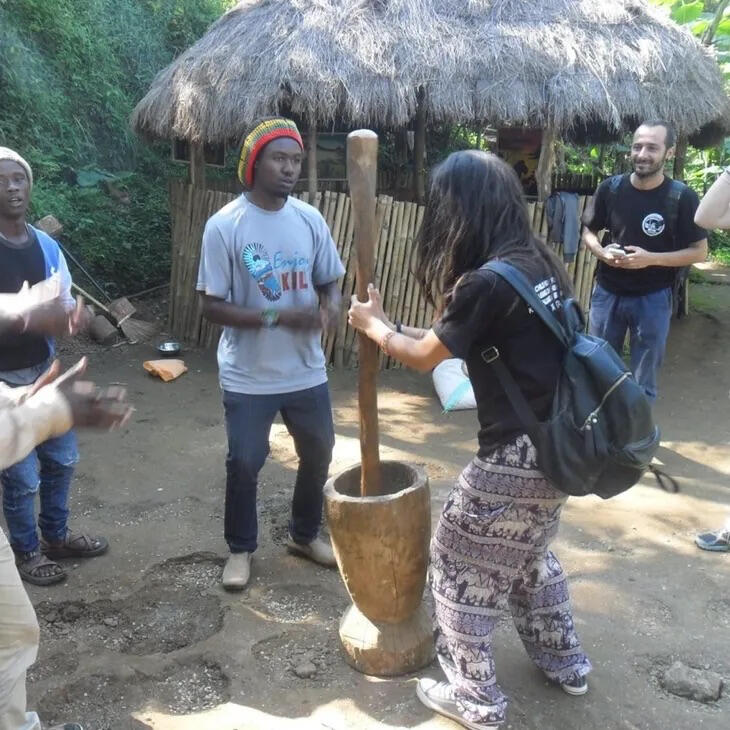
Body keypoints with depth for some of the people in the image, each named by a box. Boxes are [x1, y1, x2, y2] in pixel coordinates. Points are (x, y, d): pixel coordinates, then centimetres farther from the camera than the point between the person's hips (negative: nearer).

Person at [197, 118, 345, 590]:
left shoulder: (310, 220, -1)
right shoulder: (225, 225, -14)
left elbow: (330, 281, 8)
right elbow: (212, 306, -14)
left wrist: (332, 304, -17)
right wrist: (277, 316, -25)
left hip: (307, 371, 5)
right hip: (248, 377, -4)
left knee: (318, 455, 17)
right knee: (244, 464, 8)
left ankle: (305, 535, 41)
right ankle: (241, 549, 32)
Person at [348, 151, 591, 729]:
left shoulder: (488, 283, -22)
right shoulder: (538, 263, 4)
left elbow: (424, 357, -8)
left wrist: (373, 324, 9)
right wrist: (400, 328, 20)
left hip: (515, 457, -9)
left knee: (461, 567, 10)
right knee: (530, 554, 29)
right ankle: (564, 662, 45)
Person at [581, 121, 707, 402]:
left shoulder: (682, 197, -12)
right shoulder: (610, 188, -5)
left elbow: (699, 251, -7)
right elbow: (588, 232, 9)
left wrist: (651, 258, -21)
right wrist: (601, 252, -14)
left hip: (653, 299, -2)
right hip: (607, 293, 3)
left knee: (643, 382, 10)